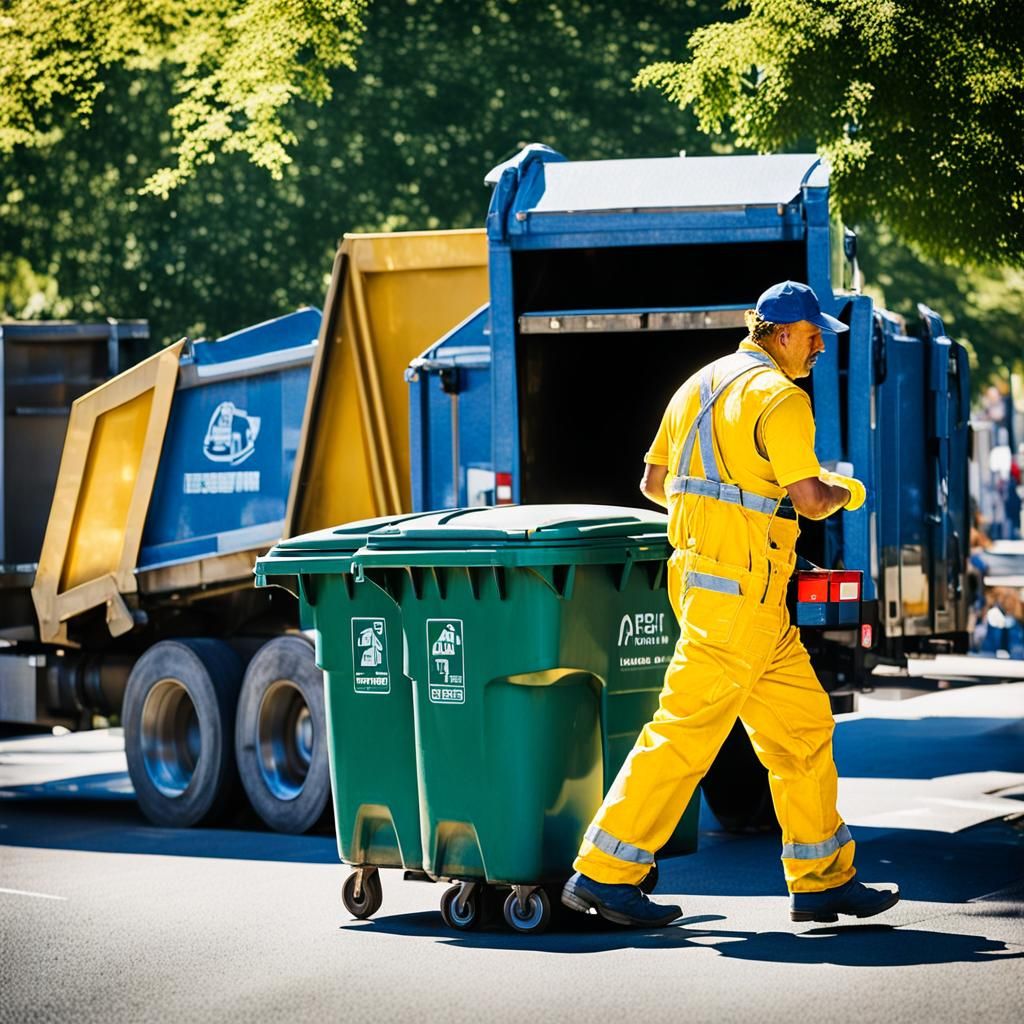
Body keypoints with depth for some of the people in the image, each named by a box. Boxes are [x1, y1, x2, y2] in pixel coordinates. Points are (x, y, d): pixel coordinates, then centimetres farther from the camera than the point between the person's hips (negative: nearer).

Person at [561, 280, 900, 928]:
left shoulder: (699, 385, 16)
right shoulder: (780, 397, -11)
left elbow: (654, 482, 20)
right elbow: (810, 500, -17)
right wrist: (844, 492, 5)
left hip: (700, 573, 10)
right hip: (741, 590, -10)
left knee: (804, 725, 12)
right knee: (685, 732, -6)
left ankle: (822, 880, 15)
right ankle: (603, 874, -3)